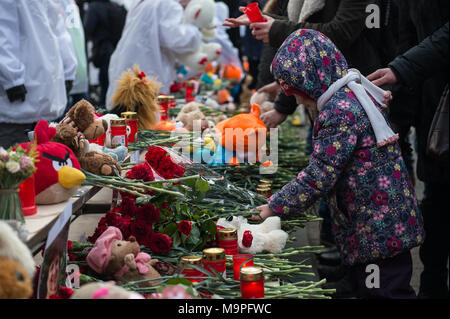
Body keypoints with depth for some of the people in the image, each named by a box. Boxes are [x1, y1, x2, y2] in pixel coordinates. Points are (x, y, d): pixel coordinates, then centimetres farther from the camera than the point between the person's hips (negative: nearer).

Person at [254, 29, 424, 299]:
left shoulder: (339, 111, -20)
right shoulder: (356, 95, 12)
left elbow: (319, 176, -20)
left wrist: (275, 207, -11)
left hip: (379, 232, -10)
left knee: (385, 292, -4)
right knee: (367, 288, 17)